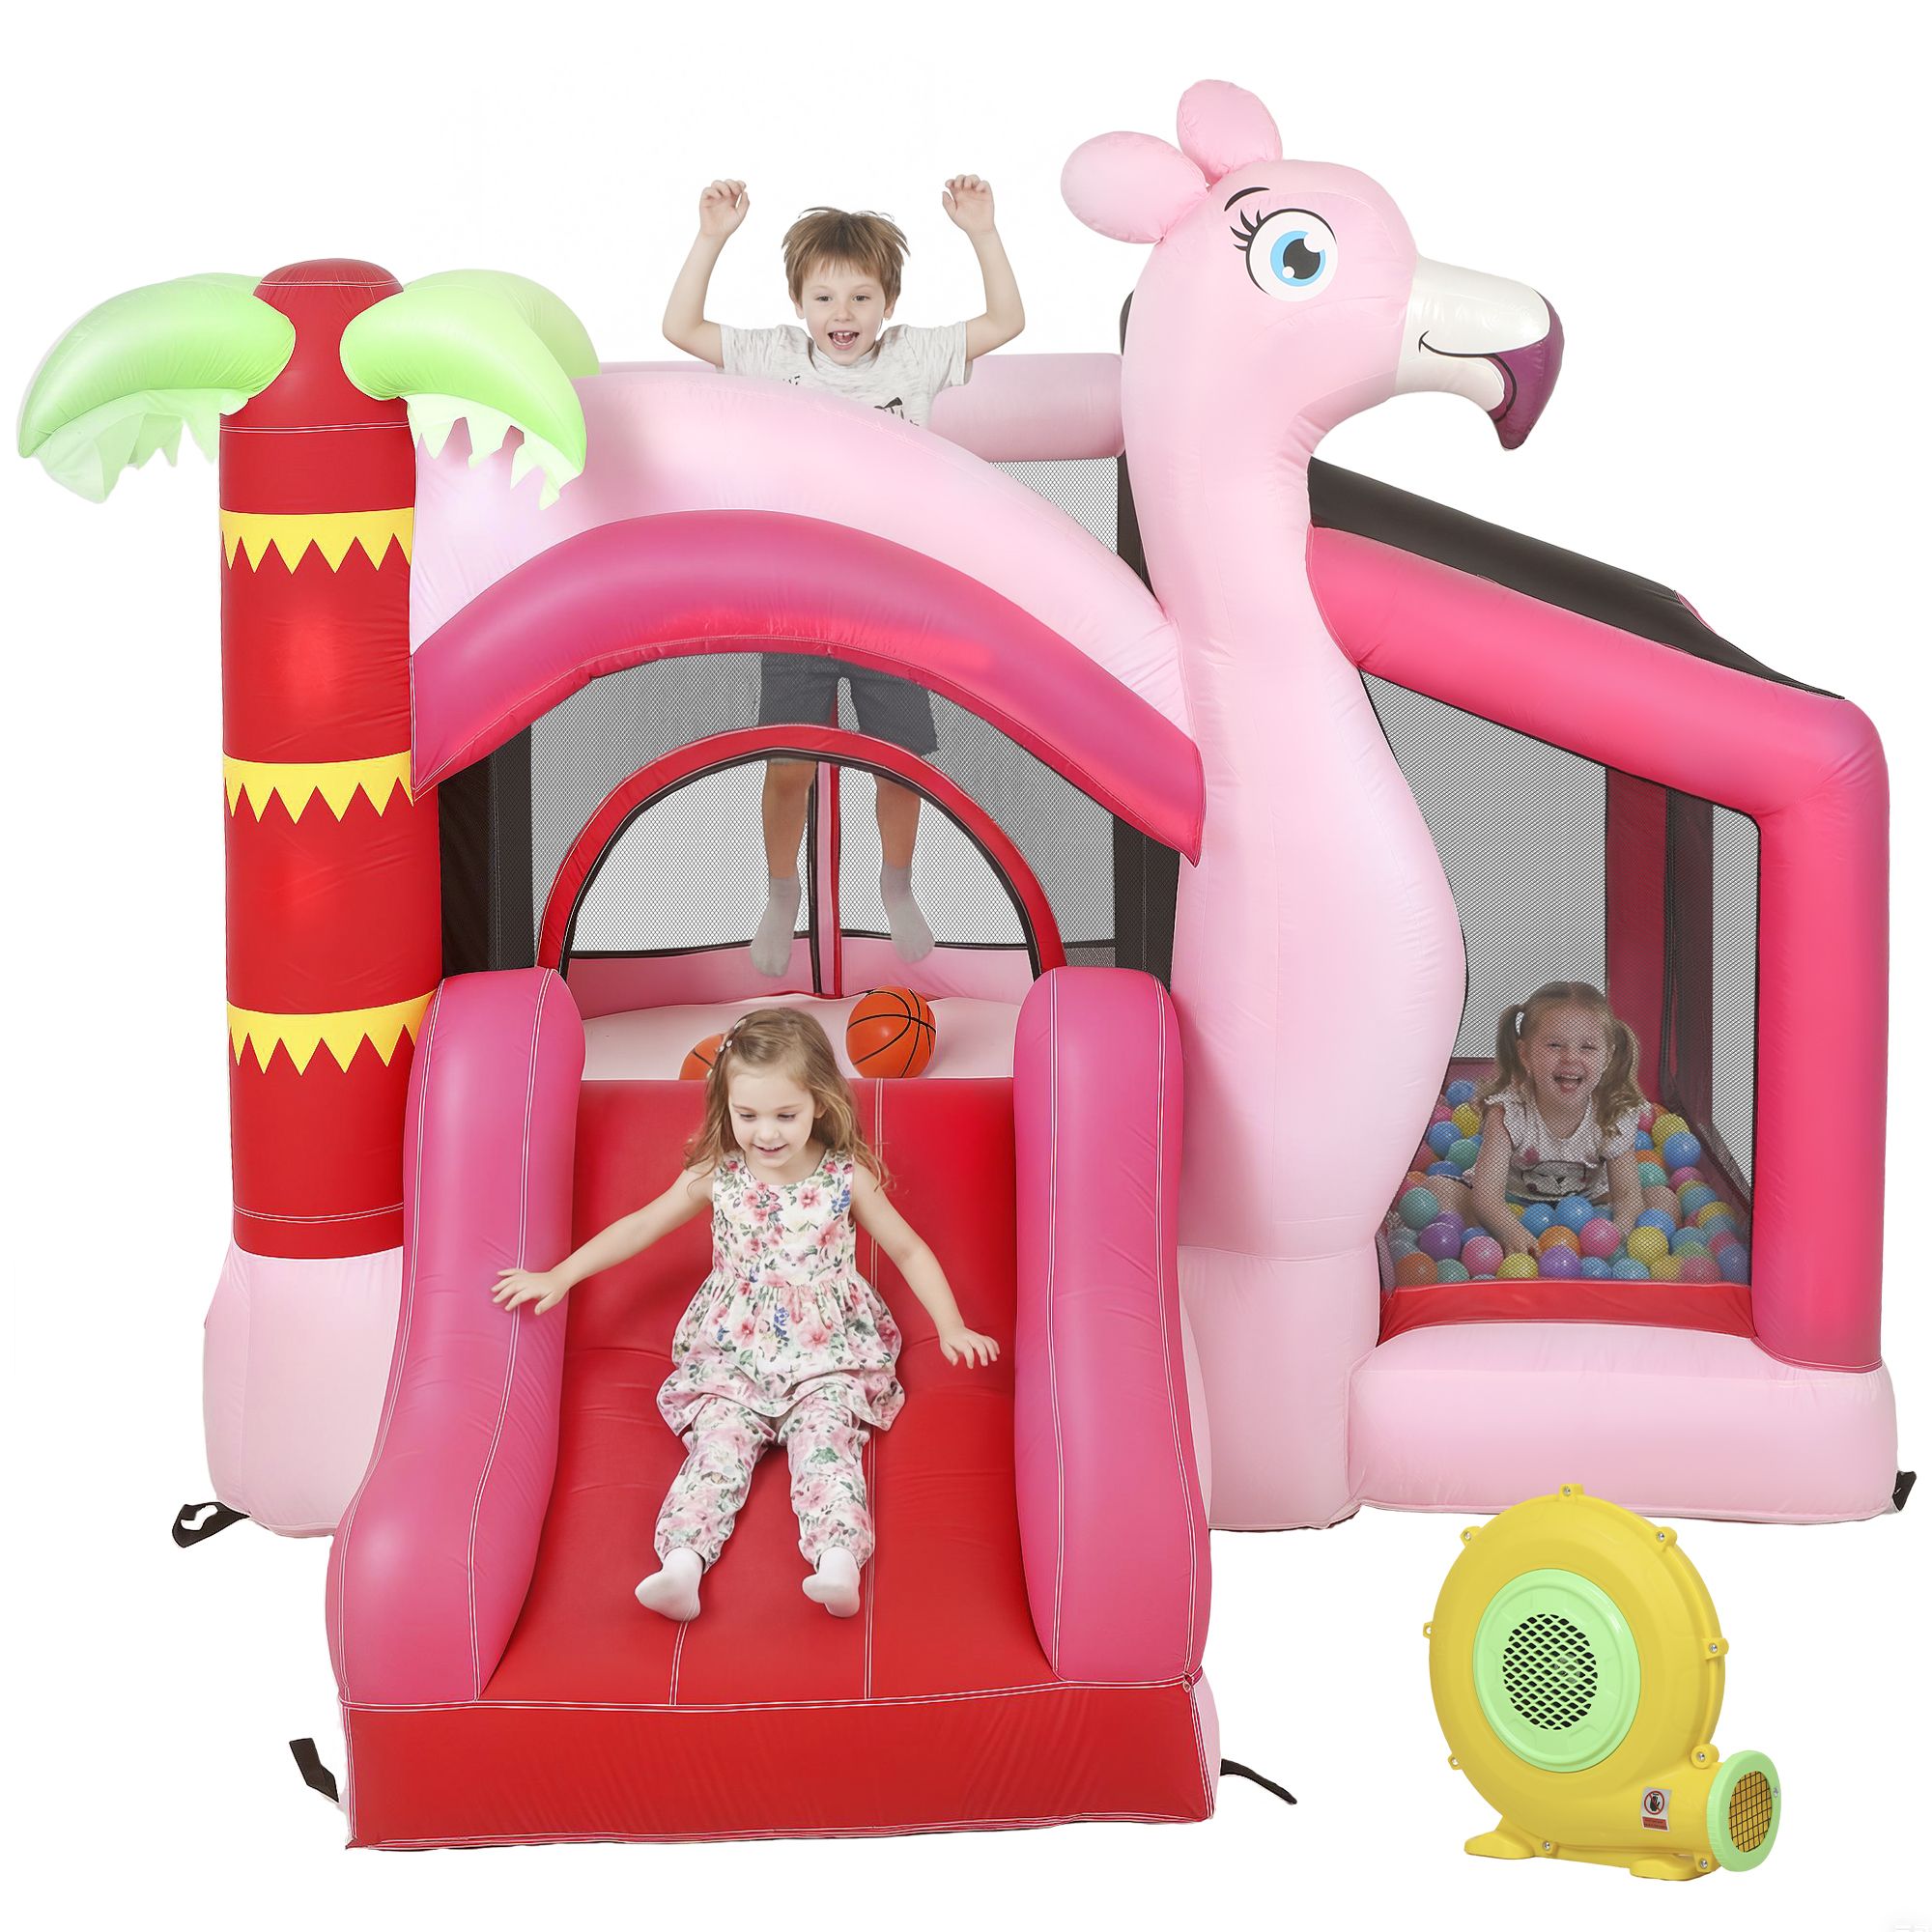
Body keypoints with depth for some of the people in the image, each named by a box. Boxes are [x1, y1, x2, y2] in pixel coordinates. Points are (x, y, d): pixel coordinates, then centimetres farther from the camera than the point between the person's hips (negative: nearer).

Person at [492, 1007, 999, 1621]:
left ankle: (839, 1559, -46)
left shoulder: (847, 1178, -4)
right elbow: (641, 1226, 9)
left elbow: (908, 1251, 7)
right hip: (732, 1356, 1)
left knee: (825, 1438, -26)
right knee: (718, 1441, -22)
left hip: (828, 1352, -1)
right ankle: (683, 1565, -41)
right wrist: (559, 1276, 7)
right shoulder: (716, 1178, -1)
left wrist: (951, 1328, 3)